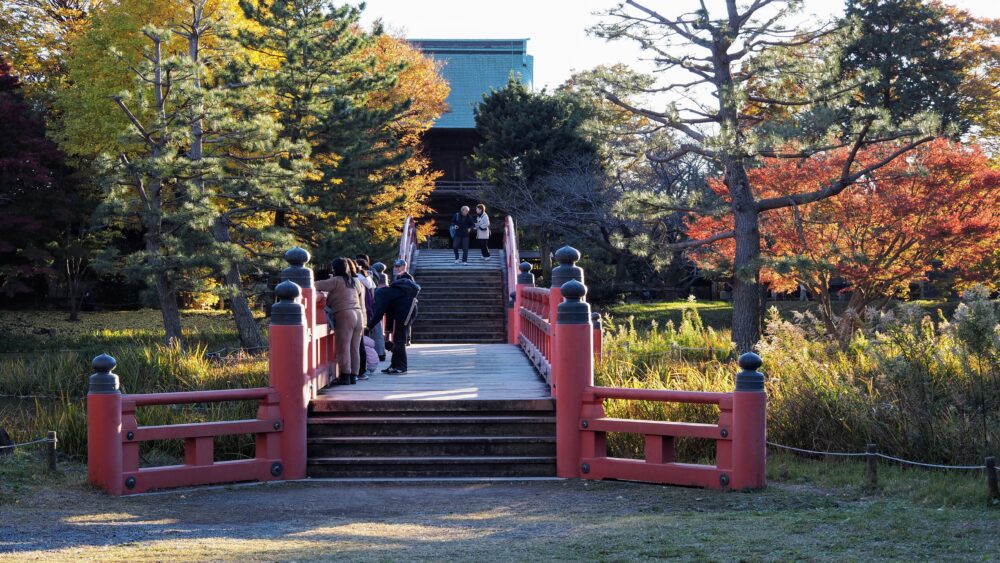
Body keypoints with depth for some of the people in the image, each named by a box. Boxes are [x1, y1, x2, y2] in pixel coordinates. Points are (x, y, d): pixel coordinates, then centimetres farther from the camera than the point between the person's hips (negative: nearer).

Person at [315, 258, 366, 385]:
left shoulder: (336, 281, -3)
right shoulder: (356, 282, 19)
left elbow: (318, 285, -8)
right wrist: (363, 323, 21)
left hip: (344, 315, -7)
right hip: (359, 315, 7)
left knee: (343, 347, -4)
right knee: (355, 348, 9)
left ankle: (345, 376, -6)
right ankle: (354, 375, 11)